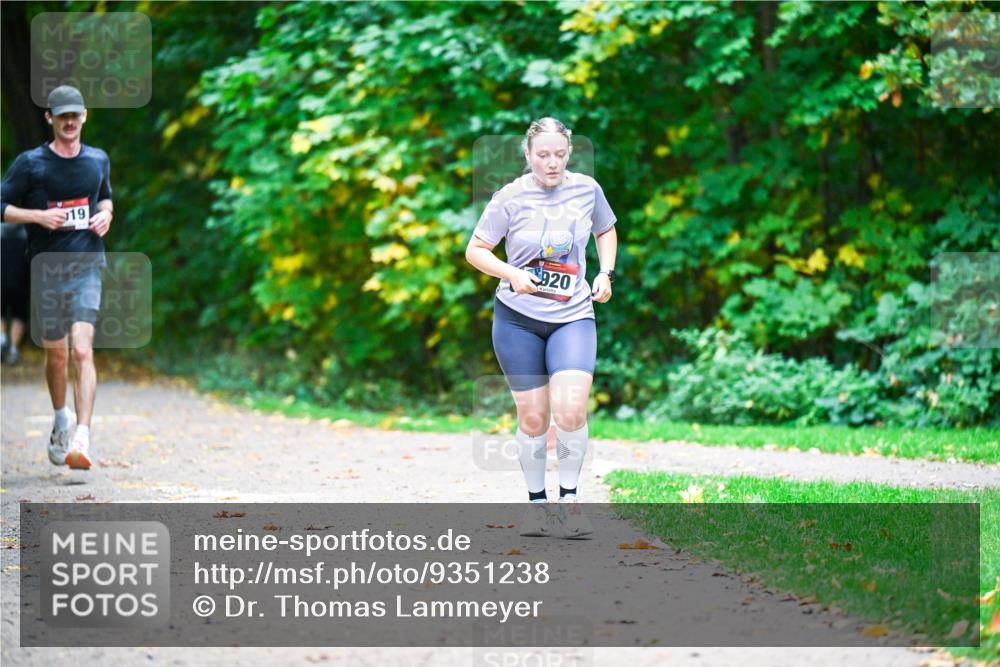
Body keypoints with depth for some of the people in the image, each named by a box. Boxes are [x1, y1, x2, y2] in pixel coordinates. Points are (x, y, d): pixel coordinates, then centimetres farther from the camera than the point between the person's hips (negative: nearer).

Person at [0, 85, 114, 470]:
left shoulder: (98, 160, 8)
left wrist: (106, 214, 3)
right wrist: (38, 216, -16)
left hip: (86, 267, 0)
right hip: (46, 267, 0)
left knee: (82, 351, -15)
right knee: (55, 353, 11)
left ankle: (82, 439, -23)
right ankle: (61, 419, 38)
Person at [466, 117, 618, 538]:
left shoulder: (587, 189, 1)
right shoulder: (511, 197, -6)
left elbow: (606, 232, 20)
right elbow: (475, 250, 0)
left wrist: (606, 272, 4)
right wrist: (511, 273, -17)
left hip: (573, 315, 1)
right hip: (518, 317, -1)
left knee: (570, 407, -18)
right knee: (533, 417, 3)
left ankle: (569, 497, -2)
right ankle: (537, 501, 21)